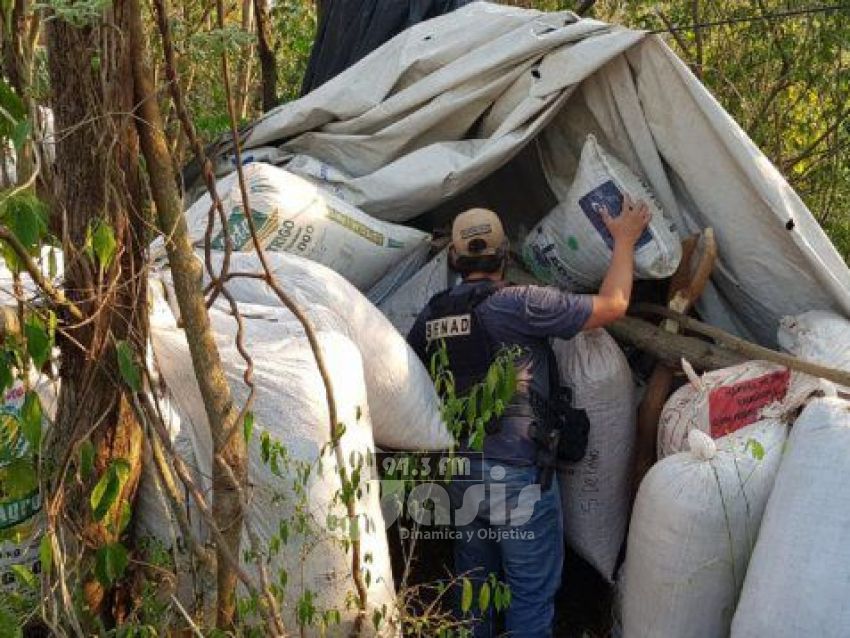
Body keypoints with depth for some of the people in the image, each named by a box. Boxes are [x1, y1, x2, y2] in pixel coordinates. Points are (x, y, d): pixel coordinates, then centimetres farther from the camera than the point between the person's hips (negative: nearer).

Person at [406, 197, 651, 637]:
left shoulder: (431, 315, 4)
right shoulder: (522, 303, -14)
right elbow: (612, 306, -8)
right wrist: (625, 240, 6)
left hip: (458, 474, 6)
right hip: (519, 475, -6)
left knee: (472, 585, 21)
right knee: (532, 594, 8)